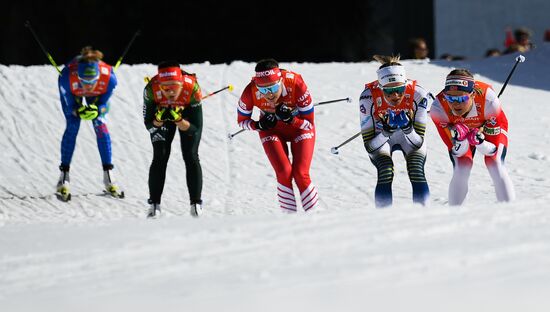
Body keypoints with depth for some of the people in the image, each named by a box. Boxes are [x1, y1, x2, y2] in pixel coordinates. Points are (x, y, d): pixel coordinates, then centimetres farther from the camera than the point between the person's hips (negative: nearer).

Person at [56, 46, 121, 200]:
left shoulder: (109, 77, -40)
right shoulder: (67, 77, -42)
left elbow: (104, 104, -22)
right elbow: (69, 106, -26)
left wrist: (96, 111, -44)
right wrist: (79, 111, -47)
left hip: (97, 96, 1)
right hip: (73, 95, -1)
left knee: (101, 126, -10)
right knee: (72, 127, -12)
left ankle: (108, 177, -1)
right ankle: (64, 178, -4)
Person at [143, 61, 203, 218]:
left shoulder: (192, 88, -39)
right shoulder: (151, 89, -37)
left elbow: (193, 128, -31)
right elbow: (148, 124, -24)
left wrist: (179, 120, -49)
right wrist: (158, 120, -45)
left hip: (189, 112, -1)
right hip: (162, 110, 1)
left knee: (191, 156, -10)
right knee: (160, 157, -8)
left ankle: (196, 203, 1)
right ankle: (154, 204, 1)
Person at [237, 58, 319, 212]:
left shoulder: (295, 83, -34)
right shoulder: (251, 92, -30)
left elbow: (309, 124, -21)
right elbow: (242, 120, -9)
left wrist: (290, 119, -39)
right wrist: (259, 125, -28)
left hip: (299, 125, -1)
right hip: (272, 130, 1)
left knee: (300, 174, -13)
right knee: (284, 173, -17)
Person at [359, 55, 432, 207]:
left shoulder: (418, 94, -32)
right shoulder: (369, 97, -32)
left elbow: (418, 142, -27)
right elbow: (369, 146, -29)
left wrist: (408, 128, -47)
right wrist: (386, 131, -46)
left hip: (410, 136, 1)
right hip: (380, 136, -1)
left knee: (417, 174, -23)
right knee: (386, 173, -26)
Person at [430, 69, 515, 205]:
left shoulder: (488, 101, -40)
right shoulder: (439, 108, -35)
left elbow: (493, 150, -29)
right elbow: (457, 152, -26)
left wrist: (480, 142, -51)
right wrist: (459, 141, -48)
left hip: (491, 127, -1)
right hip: (460, 129, 1)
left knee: (496, 167, -21)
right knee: (461, 170, -19)